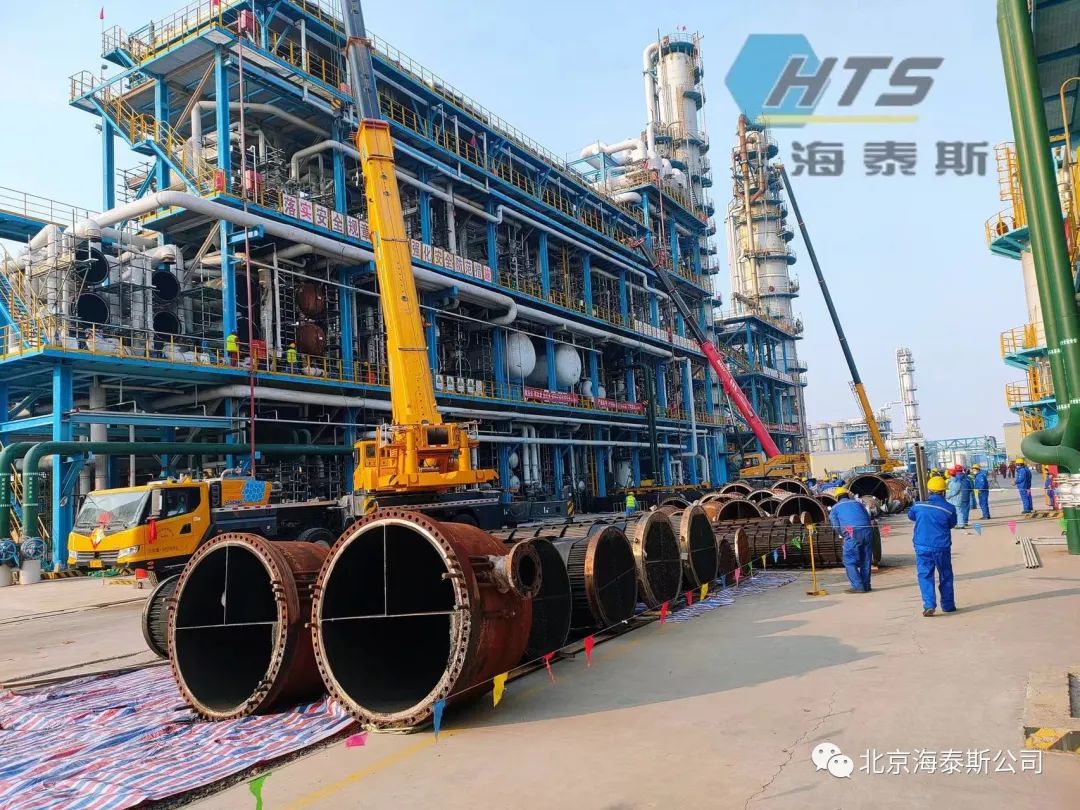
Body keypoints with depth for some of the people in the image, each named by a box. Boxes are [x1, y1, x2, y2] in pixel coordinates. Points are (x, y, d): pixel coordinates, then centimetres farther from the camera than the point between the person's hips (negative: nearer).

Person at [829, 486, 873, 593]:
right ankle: (866, 585, 19)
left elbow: (836, 525, 8)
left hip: (852, 533, -5)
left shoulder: (835, 508, 16)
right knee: (865, 560, 15)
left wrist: (844, 536, 23)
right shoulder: (857, 503, 25)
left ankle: (858, 586, -7)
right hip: (867, 530, 5)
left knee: (849, 561, 0)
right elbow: (868, 518, 19)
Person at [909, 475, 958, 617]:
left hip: (922, 547, 0)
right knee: (945, 576, 16)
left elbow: (910, 515, 14)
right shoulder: (949, 508, -8)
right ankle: (947, 605, 25)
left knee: (925, 575, 3)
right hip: (942, 547, 0)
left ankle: (929, 605, -11)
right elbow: (952, 524, 8)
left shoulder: (919, 506, -5)